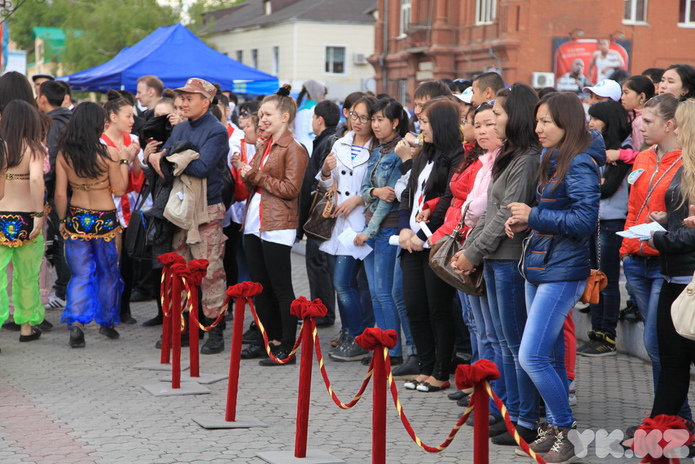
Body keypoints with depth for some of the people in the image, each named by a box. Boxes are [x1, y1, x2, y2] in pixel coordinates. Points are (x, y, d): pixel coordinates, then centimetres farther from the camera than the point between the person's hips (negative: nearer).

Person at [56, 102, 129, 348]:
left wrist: (62, 220, 10)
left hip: (76, 218, 2)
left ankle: (76, 321, -12)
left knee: (80, 274, 8)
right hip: (105, 218, -2)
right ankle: (107, 323, 28)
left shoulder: (64, 154, -6)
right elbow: (119, 190, -6)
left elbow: (60, 193, -3)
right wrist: (125, 161, 4)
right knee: (108, 273, 17)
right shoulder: (109, 154, -14)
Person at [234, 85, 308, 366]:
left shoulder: (293, 149, -9)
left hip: (277, 226, -9)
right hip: (254, 224, 9)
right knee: (260, 287, 12)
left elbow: (290, 189, -16)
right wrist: (245, 172, 1)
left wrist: (256, 176, -13)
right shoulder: (263, 146, 17)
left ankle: (287, 348, 0)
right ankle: (270, 341, 22)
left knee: (281, 288, -4)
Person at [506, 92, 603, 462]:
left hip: (562, 272, -9)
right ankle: (555, 429, 23)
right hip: (539, 268, 9)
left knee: (531, 356, -12)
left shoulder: (579, 164, -15)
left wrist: (533, 216, -16)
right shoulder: (553, 161, 12)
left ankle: (565, 432, 0)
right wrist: (524, 222, 1)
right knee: (551, 356, 14)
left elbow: (585, 220, -22)